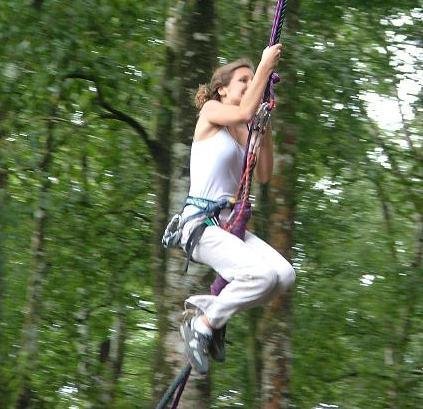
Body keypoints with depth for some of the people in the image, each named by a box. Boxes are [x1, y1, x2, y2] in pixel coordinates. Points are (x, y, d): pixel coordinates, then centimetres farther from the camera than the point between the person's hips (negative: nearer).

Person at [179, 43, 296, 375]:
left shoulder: (245, 133, 18)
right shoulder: (210, 112, -1)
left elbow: (264, 176, 14)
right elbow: (245, 112, -20)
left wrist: (265, 128, 8)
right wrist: (265, 65, -12)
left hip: (229, 225, 7)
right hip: (200, 222, -7)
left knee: (285, 275, -13)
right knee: (262, 273, -27)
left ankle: (210, 305, 4)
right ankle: (202, 324, -9)